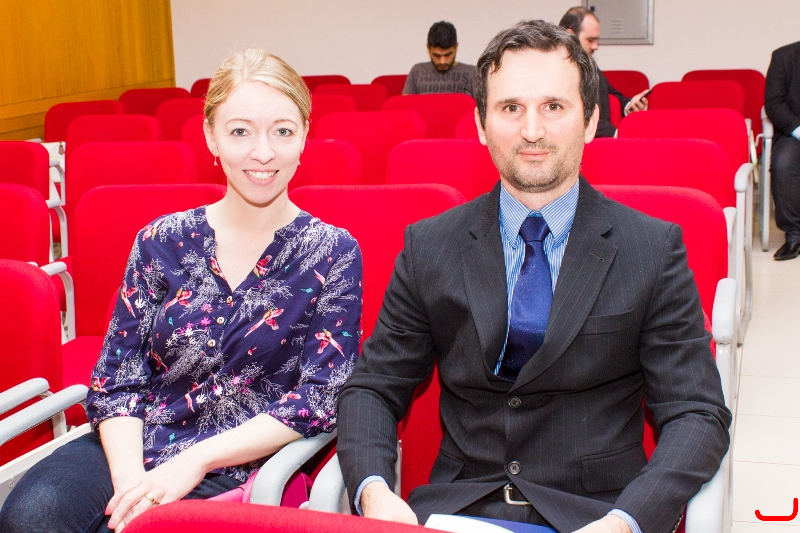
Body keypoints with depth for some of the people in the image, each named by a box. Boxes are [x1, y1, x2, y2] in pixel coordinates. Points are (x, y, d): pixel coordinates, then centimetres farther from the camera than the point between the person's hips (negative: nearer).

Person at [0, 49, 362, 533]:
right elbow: (117, 378, 5)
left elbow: (322, 397, -5)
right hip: (132, 450, 2)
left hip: (238, 467, -2)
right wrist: (128, 475, -14)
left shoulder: (333, 253, 0)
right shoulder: (161, 243, 7)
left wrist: (196, 459, -14)